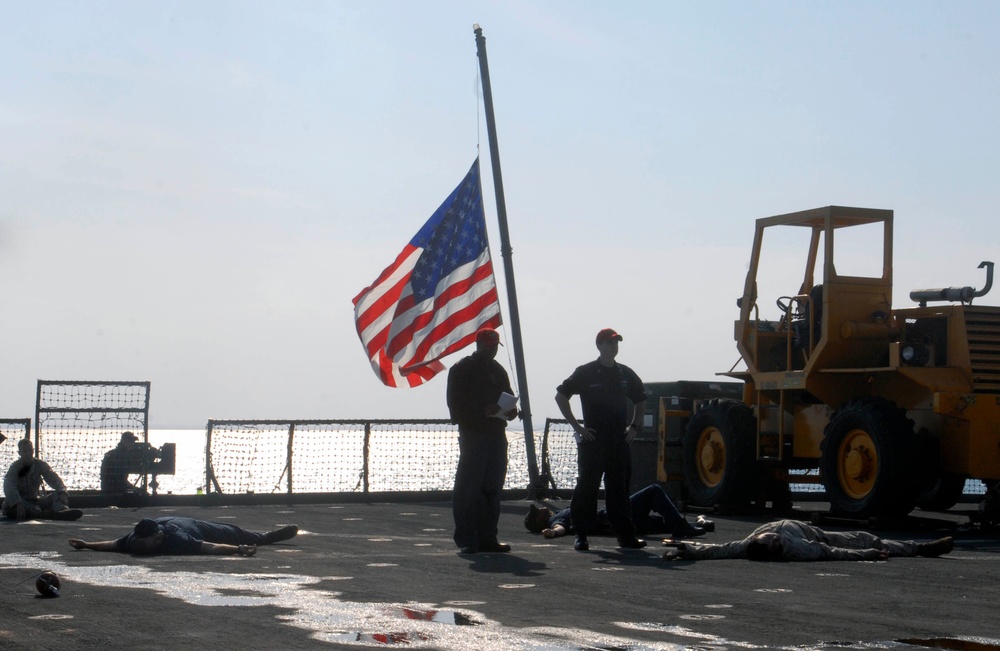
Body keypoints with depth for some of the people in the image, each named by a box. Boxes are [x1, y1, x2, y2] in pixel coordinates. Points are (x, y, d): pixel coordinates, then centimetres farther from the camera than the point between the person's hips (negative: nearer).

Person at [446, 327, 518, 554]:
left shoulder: (498, 370, 18)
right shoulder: (462, 369, -2)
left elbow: (508, 396, 22)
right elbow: (457, 405, -9)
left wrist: (510, 409, -1)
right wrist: (483, 410, -21)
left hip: (496, 435, 7)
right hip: (473, 434, -7)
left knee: (492, 488, 8)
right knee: (468, 488, -7)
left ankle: (487, 538, 13)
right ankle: (466, 540, -4)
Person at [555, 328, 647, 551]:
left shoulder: (626, 374, 12)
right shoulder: (586, 373, -2)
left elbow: (640, 400, 25)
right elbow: (561, 396, -2)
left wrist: (634, 426, 13)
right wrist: (576, 426, -6)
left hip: (619, 440, 4)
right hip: (592, 439, -4)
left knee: (619, 488, 6)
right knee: (587, 486, -4)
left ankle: (625, 535, 9)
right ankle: (581, 535, 0)